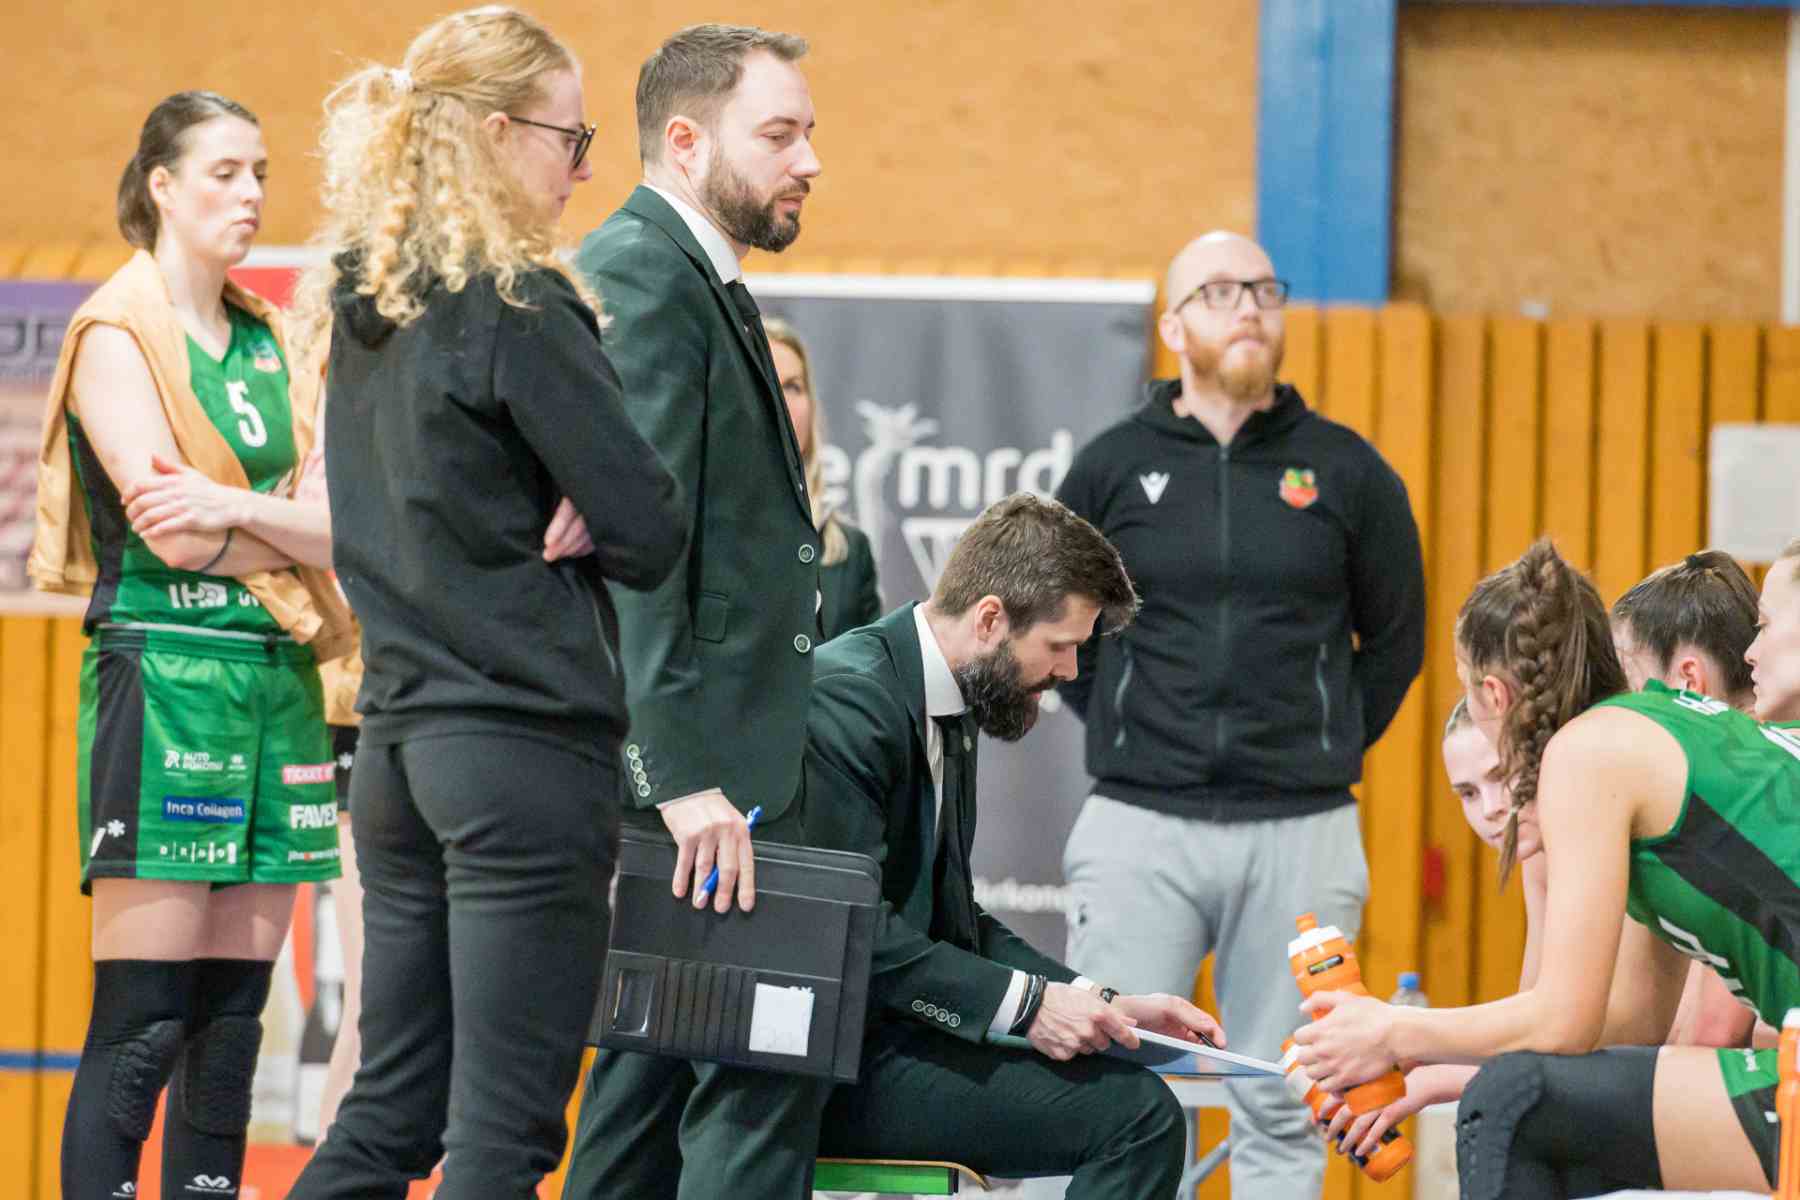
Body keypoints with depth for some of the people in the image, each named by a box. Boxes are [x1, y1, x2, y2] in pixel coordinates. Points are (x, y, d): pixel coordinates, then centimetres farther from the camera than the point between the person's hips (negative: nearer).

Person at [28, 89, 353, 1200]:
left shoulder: (268, 343, 17)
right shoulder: (117, 336, -3)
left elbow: (338, 523, 6)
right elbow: (165, 528, -13)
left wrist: (234, 508, -13)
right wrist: (300, 537, -1)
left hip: (277, 684, 7)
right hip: (163, 679, -7)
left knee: (233, 1022, 5)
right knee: (139, 1030, -11)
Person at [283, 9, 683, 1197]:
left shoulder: (365, 305, 11)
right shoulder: (516, 308, -13)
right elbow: (650, 530, -14)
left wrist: (542, 517, 2)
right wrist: (578, 523, 5)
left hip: (400, 741, 8)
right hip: (524, 750, -8)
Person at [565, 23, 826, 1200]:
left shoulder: (699, 283, 20)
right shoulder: (639, 276, -12)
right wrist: (683, 774, -25)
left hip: (694, 758, 11)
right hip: (694, 761, -11)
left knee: (660, 1055, 13)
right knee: (766, 1064, -13)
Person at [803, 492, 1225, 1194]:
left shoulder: (948, 710, 14)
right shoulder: (852, 697, -17)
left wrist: (1098, 1003, 5)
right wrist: (1024, 1003, -22)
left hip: (878, 1032, 10)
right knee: (1136, 1113, -18)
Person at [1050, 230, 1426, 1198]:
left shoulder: (1345, 471, 5)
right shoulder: (1113, 466, 5)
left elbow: (1396, 636, 15)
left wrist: (1324, 747, 8)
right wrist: (1129, 733, 8)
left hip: (1301, 833, 1)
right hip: (1140, 827, 0)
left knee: (1280, 1114, 5)